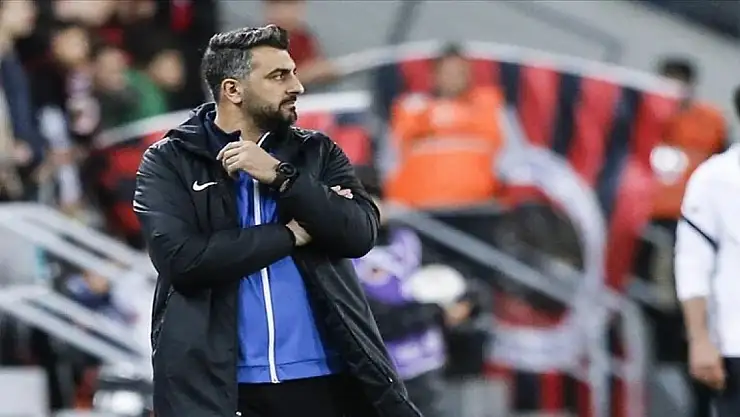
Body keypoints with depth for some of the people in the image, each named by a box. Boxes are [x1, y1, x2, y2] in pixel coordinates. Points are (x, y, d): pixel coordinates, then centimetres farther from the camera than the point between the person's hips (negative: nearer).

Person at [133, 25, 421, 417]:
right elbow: (180, 258, -13)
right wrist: (291, 235, -8)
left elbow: (360, 234, -3)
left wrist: (280, 175, -11)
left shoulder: (318, 153, 12)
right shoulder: (169, 162, 2)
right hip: (215, 384, -3)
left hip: (324, 378, 3)